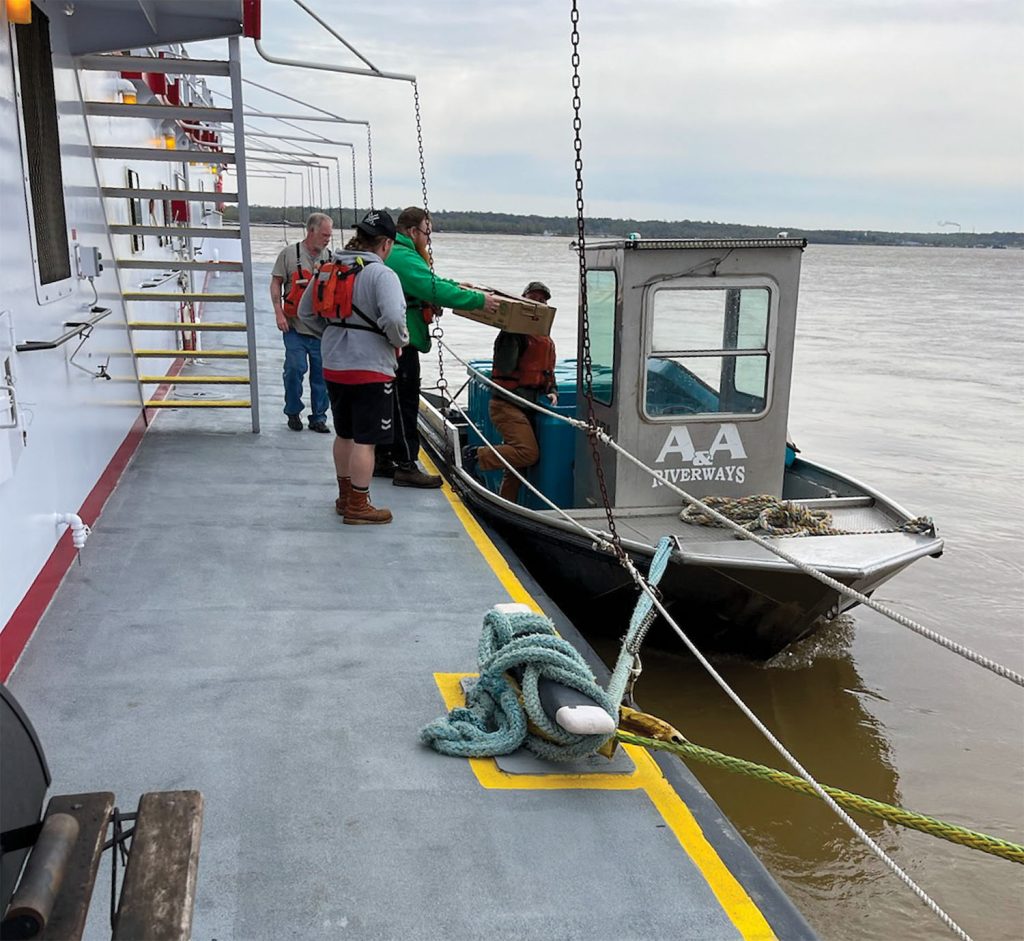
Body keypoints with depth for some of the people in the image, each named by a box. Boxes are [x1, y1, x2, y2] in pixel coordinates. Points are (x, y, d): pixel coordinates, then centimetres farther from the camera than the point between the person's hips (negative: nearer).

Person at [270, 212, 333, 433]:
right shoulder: (290, 254, 1)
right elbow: (276, 283, 3)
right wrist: (279, 313, -6)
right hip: (295, 326, -3)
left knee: (321, 373, 4)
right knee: (295, 368, -6)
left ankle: (319, 418, 15)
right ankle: (293, 412, 13)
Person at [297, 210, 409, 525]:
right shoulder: (382, 274, -16)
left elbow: (305, 312, 11)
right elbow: (393, 319, -28)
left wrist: (334, 331, 14)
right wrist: (400, 341, -9)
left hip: (334, 366, 7)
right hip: (371, 369, -7)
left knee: (344, 434, 20)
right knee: (365, 440, 3)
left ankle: (345, 497, 33)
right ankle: (358, 507, 10)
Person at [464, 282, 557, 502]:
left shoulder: (547, 341, 20)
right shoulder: (514, 333, -7)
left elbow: (548, 374, 28)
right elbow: (504, 369, -20)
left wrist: (552, 391, 8)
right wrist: (511, 334, -23)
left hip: (528, 406, 8)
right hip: (507, 403, -8)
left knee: (518, 458, 8)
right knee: (528, 452, -21)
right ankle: (475, 456, -10)